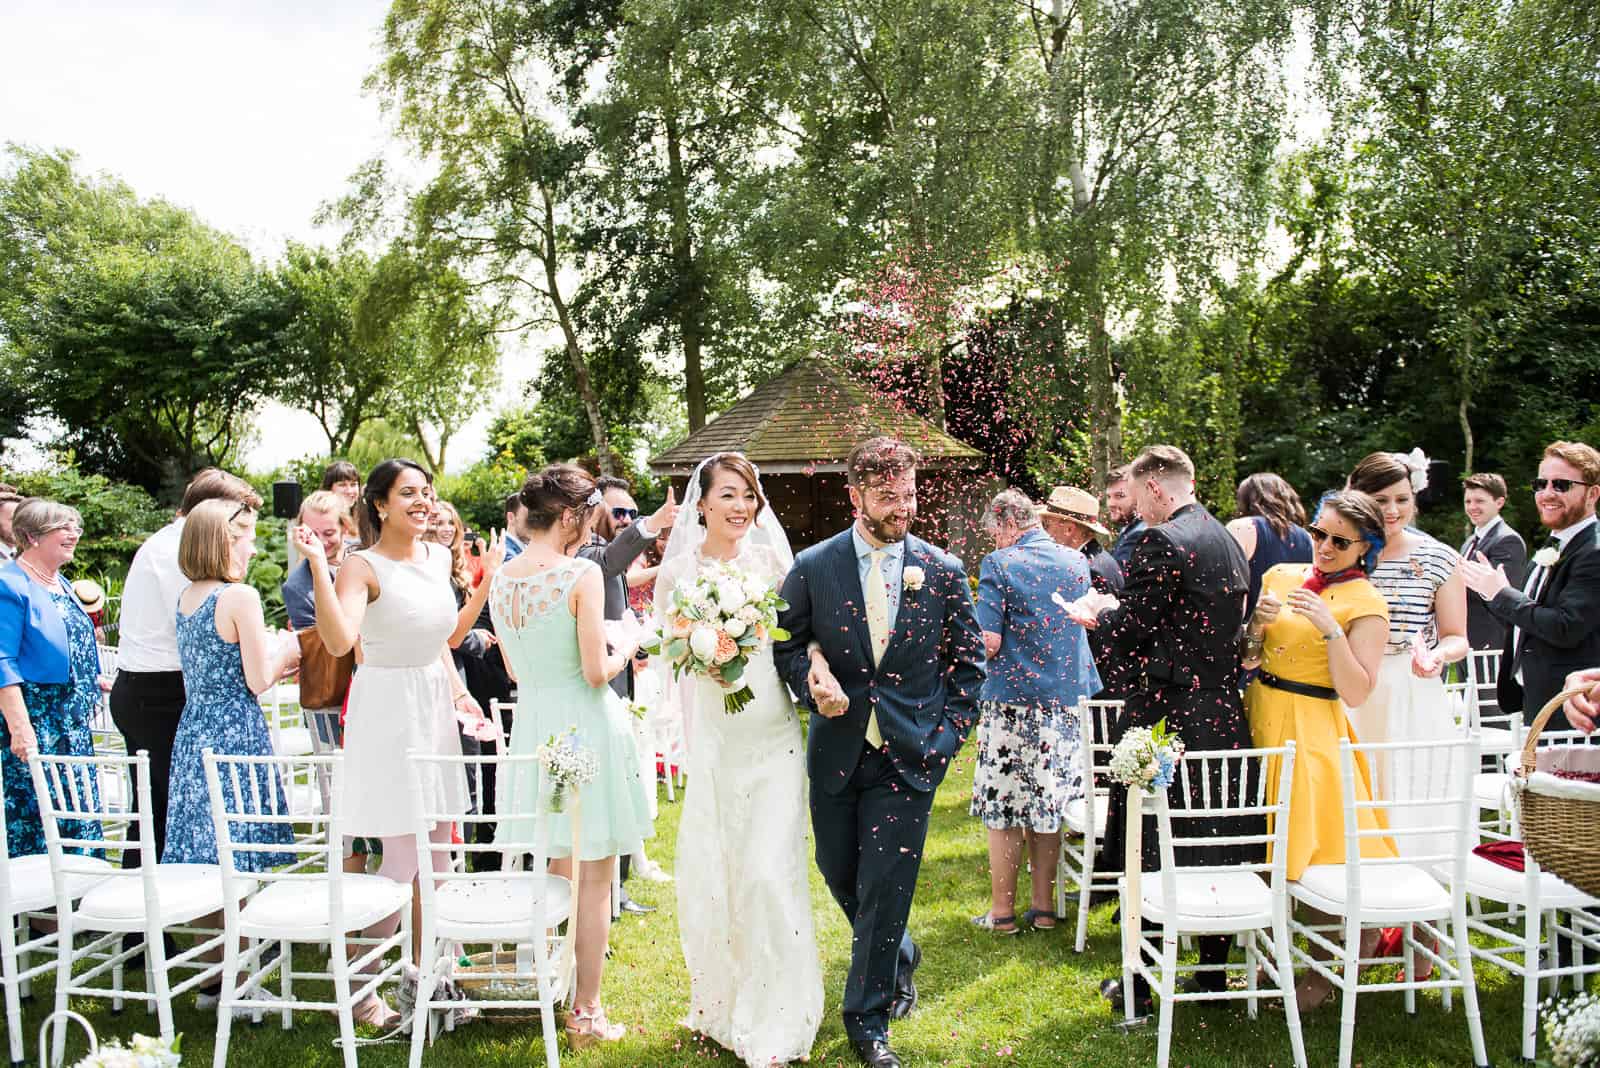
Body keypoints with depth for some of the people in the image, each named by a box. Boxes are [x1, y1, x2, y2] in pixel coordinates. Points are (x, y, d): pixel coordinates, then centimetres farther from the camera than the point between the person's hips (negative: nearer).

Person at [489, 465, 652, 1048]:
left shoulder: (501, 580, 4)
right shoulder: (582, 574, -17)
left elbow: (514, 670, 12)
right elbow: (597, 673, -17)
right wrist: (626, 647, 1)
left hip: (531, 725, 7)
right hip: (585, 729, -6)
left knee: (553, 871, 21)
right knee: (593, 879, 6)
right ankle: (586, 1013, 14)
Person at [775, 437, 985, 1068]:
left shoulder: (943, 571, -2)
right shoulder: (812, 568, -4)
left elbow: (969, 662, 5)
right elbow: (785, 643, 4)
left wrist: (947, 737, -3)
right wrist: (810, 679, -16)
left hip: (909, 755, -1)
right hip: (836, 750, 2)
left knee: (884, 890, 2)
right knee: (839, 874, 16)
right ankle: (900, 957, 45)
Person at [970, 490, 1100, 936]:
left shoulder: (1000, 565, -11)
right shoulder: (1077, 561, 6)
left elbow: (989, 641, -17)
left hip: (1012, 702, -5)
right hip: (1066, 700, 5)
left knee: (1003, 808, 5)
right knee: (1047, 805, 13)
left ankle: (1002, 911, 13)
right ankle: (1043, 906, 21)